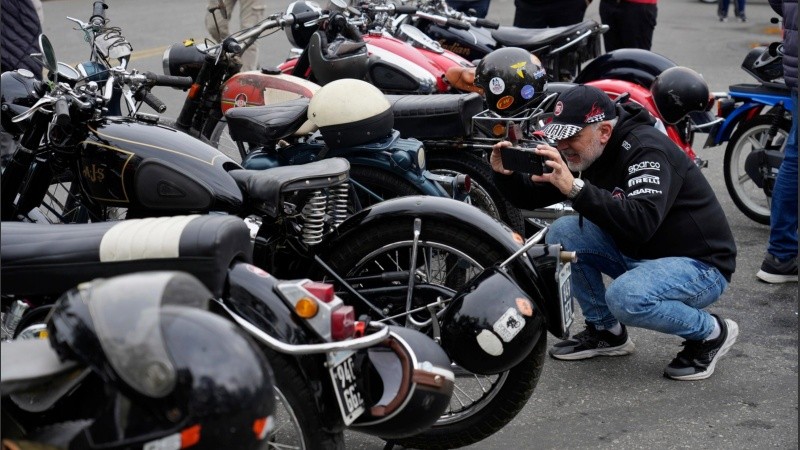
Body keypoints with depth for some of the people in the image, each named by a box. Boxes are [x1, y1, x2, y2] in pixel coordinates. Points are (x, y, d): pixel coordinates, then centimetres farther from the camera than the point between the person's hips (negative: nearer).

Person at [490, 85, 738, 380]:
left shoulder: (646, 148, -25)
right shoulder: (585, 153, 0)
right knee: (562, 234, -6)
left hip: (701, 265, -8)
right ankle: (605, 331, 9)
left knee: (624, 297, -35)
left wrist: (575, 188, -47)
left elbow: (642, 223, -41)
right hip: (638, 254, 8)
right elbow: (531, 198, 3)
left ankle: (711, 332, -6)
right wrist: (506, 174, -18)